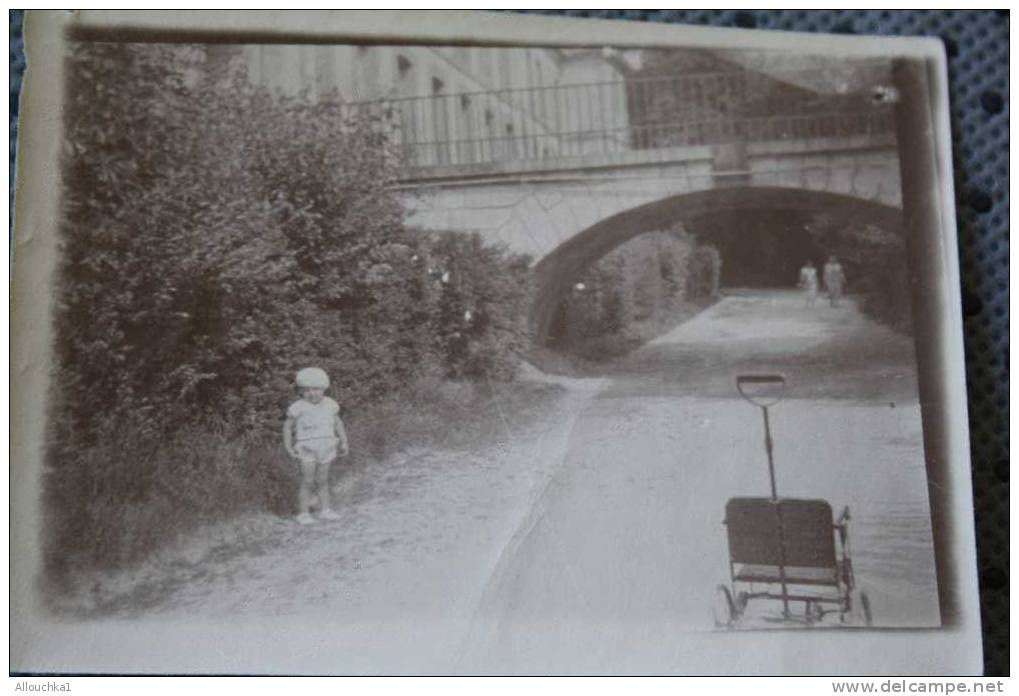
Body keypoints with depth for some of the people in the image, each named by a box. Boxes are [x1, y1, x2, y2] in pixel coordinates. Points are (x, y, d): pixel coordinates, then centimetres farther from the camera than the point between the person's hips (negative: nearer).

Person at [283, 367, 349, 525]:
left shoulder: (330, 405, 2)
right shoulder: (299, 408, -9)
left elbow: (338, 423, 15)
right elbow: (288, 426, -1)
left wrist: (344, 442, 13)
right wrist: (288, 447, -6)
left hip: (326, 448, 4)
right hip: (307, 450, -4)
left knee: (322, 481, 13)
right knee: (308, 482, -3)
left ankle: (325, 509, 22)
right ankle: (303, 513, 5)